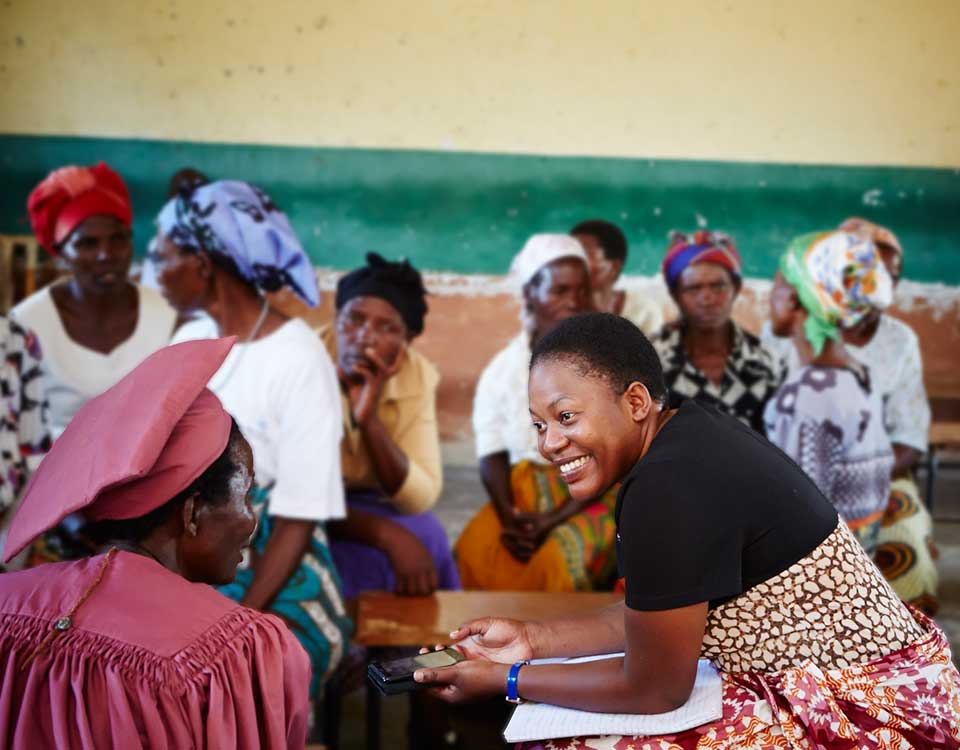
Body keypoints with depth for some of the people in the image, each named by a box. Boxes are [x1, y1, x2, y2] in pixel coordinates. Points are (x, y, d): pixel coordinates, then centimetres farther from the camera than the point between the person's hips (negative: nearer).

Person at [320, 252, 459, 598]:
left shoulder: (418, 376, -11)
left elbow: (420, 499, -16)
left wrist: (369, 418, -29)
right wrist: (388, 534, -35)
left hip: (364, 506, 4)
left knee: (423, 537, -22)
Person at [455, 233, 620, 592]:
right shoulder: (502, 370, 5)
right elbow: (492, 457, 3)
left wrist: (553, 520, -17)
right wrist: (509, 517, -17)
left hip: (592, 496, -2)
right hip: (522, 493, 3)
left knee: (555, 559, -30)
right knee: (472, 553, -23)